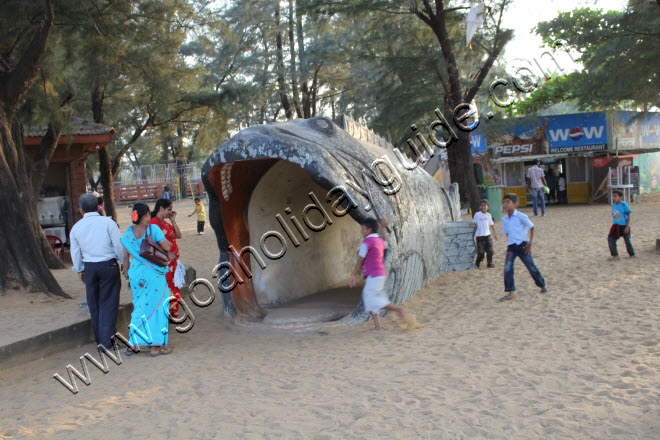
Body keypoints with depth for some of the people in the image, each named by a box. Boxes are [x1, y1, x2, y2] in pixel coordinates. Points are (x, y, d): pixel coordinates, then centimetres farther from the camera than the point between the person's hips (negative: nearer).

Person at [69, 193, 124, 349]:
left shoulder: (76, 228, 3)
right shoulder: (108, 222, -8)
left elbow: (75, 252, 11)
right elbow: (118, 245, -8)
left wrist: (79, 270, 24)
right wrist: (124, 262, 6)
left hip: (89, 267, 3)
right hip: (109, 265, -3)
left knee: (94, 303, 15)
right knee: (108, 302, 2)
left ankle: (99, 338, 24)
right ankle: (107, 339, -1)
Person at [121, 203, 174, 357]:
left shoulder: (128, 234, 4)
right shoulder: (153, 229, -9)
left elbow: (126, 257, 7)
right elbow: (167, 247, -12)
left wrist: (127, 274, 17)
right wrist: (166, 240, 10)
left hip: (136, 273, 5)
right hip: (153, 273, -5)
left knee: (139, 306, 17)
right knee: (156, 306, 3)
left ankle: (133, 344, 19)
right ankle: (155, 346, 4)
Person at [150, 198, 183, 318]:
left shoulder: (166, 222, 17)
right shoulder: (154, 222, -12)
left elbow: (178, 236, 15)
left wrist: (173, 221, 8)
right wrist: (168, 253, -22)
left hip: (173, 260, 9)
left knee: (173, 286, 11)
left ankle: (174, 313, 18)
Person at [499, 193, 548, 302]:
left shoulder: (521, 216, -11)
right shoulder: (504, 219, 6)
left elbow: (532, 228, -6)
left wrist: (530, 243, -10)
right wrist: (508, 245, 8)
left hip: (522, 245, -5)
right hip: (511, 247, 5)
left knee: (531, 266, 6)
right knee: (507, 268, -9)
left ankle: (543, 285, 29)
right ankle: (511, 292, -5)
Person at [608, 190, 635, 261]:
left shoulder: (624, 205, -15)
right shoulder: (613, 205, 3)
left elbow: (628, 216, -12)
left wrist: (627, 226, -18)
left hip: (624, 226, -5)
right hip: (616, 226, 6)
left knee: (627, 241, 7)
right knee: (610, 239, -7)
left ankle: (632, 254, 31)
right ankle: (615, 255, -1)